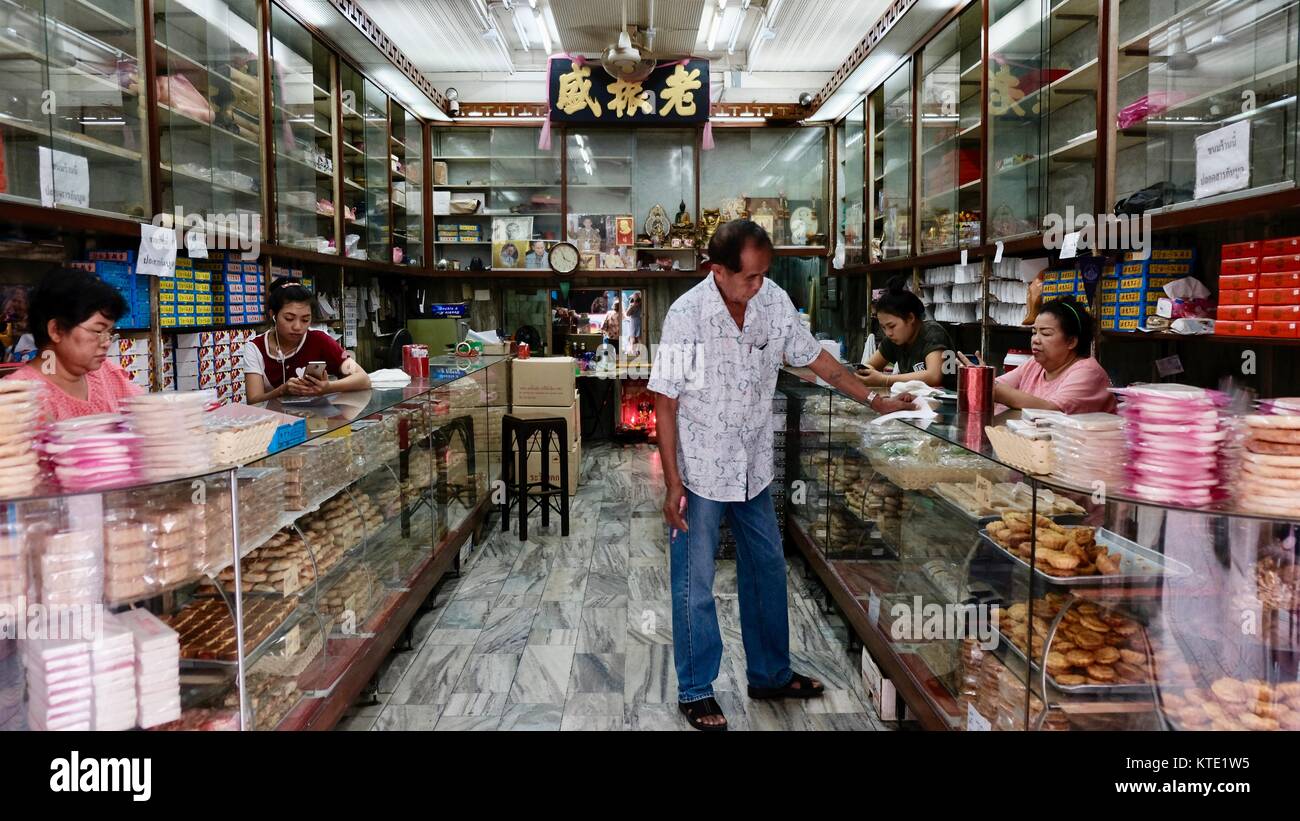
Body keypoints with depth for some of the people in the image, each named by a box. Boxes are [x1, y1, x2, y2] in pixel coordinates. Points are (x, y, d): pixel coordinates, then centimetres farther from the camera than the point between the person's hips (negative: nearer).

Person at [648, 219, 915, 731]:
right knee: (695, 586, 4)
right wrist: (672, 484, -15)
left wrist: (874, 400, 8)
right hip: (700, 473, -5)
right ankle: (695, 692, 22)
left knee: (767, 571, 16)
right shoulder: (686, 316, -20)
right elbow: (666, 403, -15)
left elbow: (813, 357, 10)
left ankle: (770, 675, 35)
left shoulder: (774, 302, -6)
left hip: (754, 469, 6)